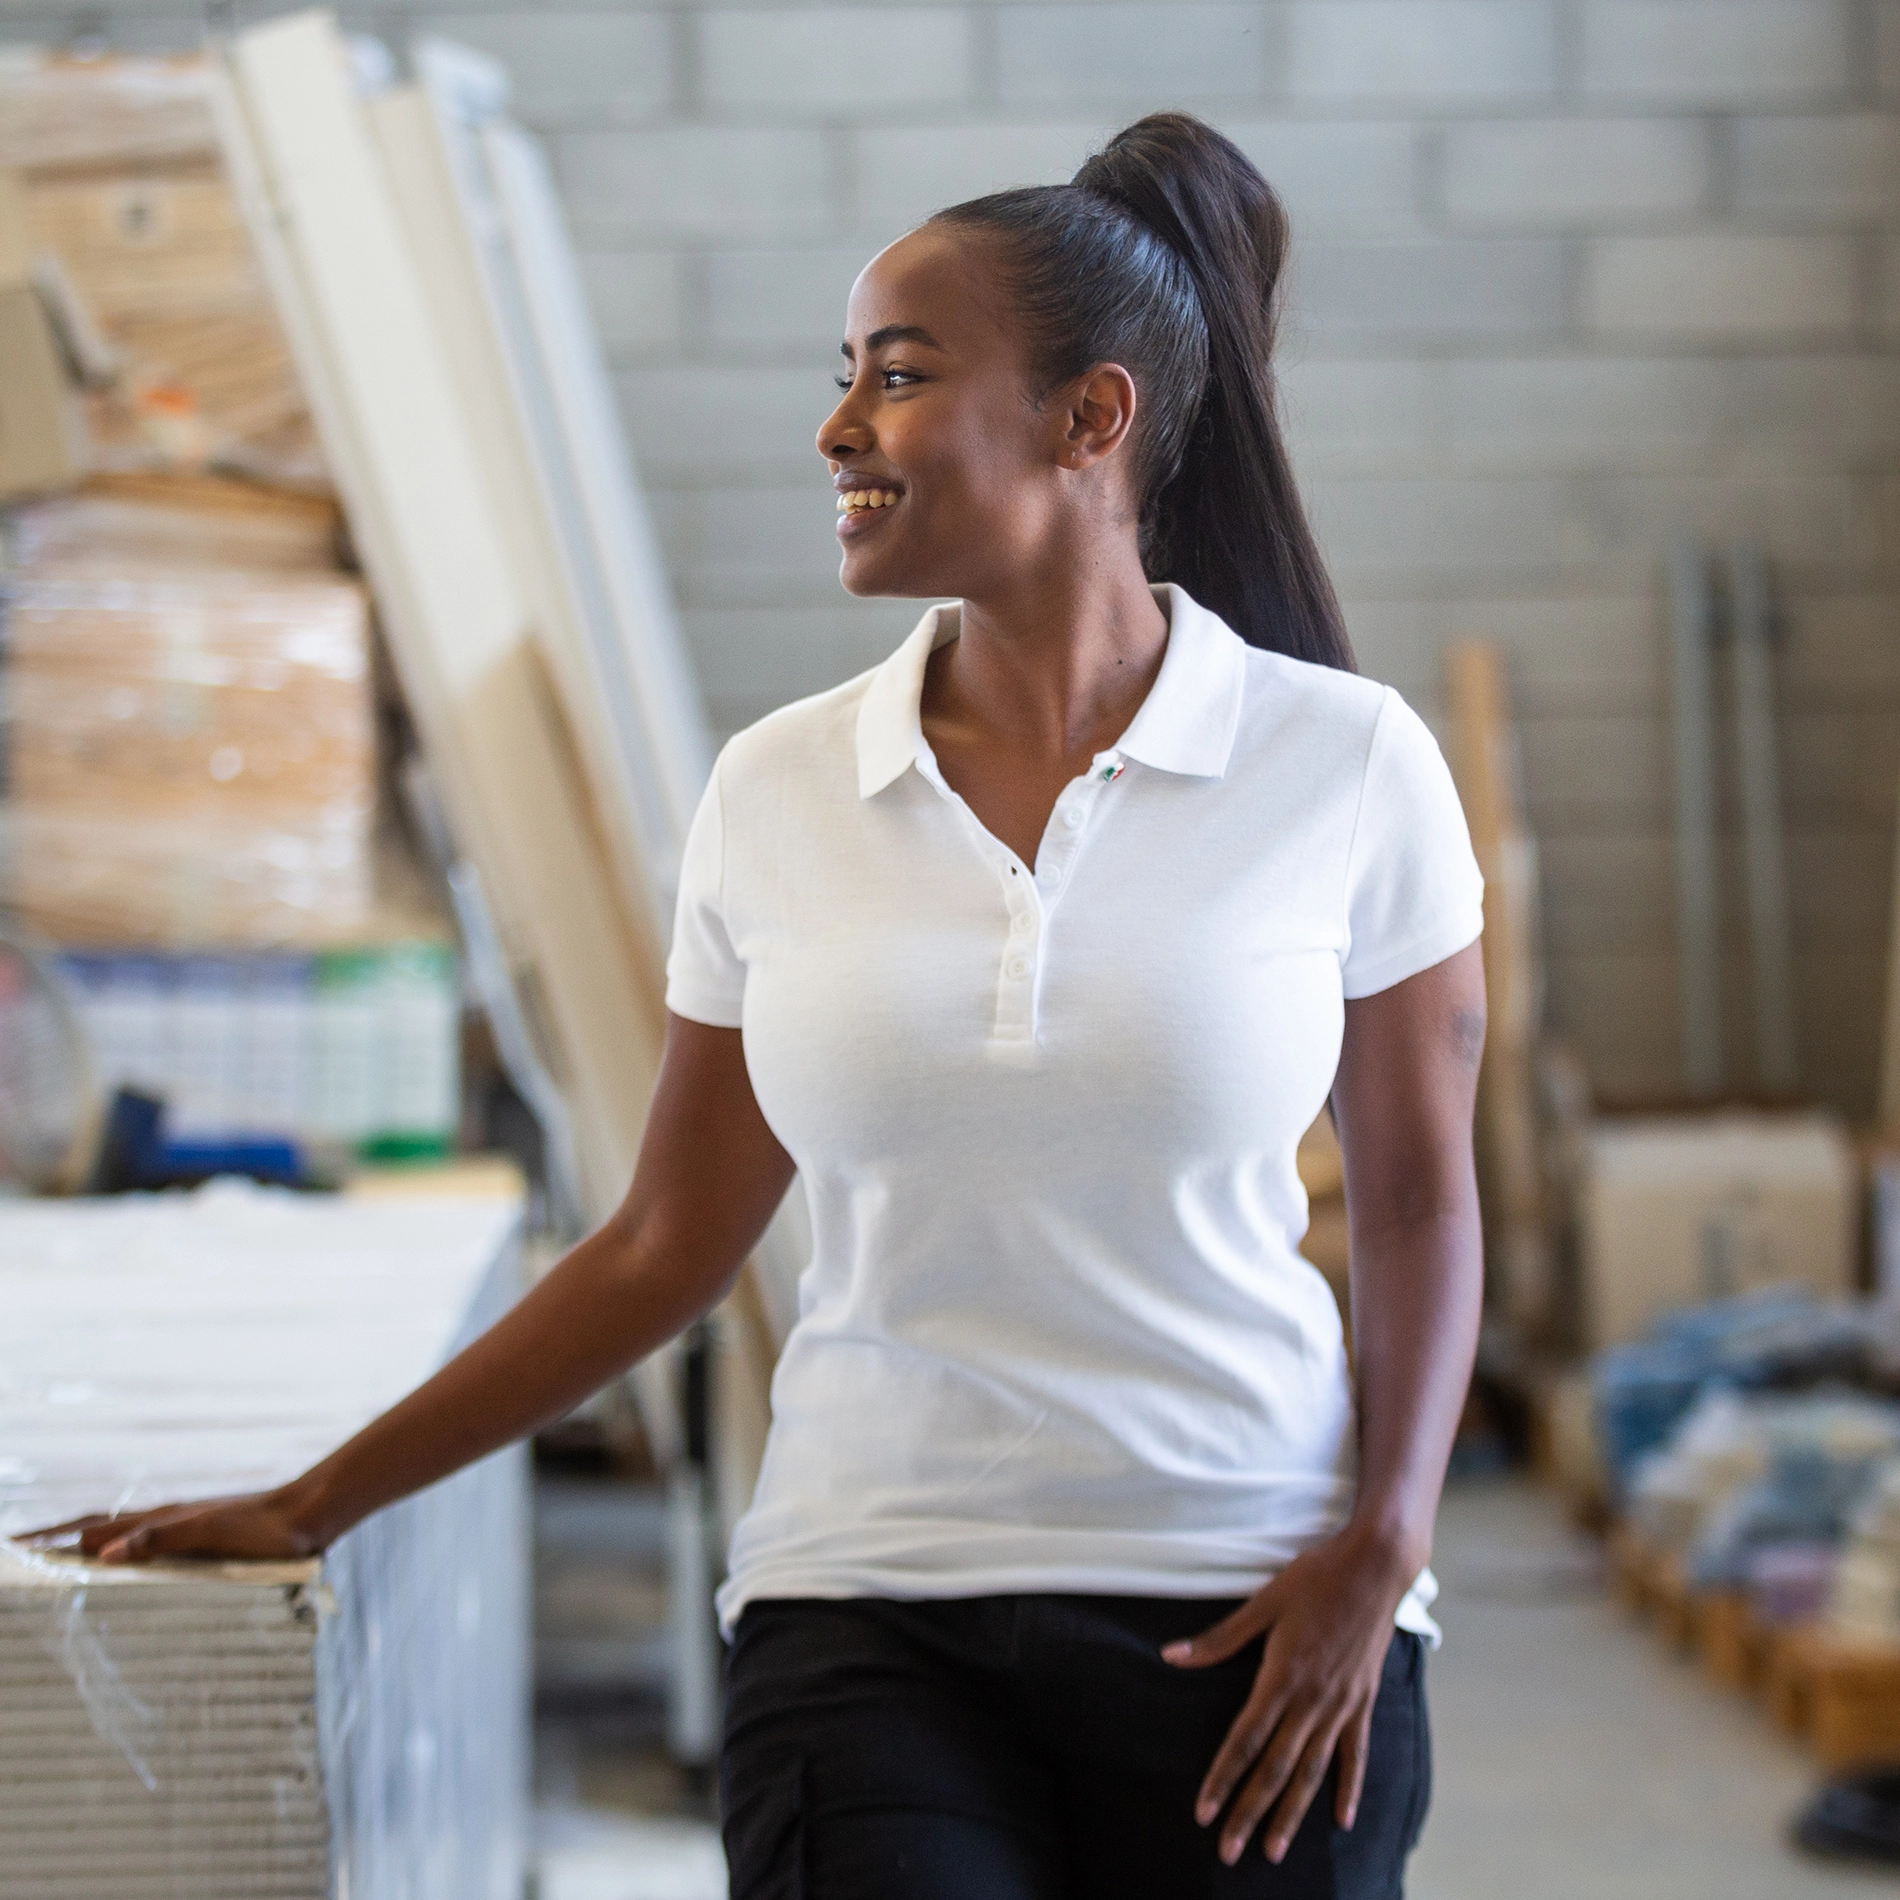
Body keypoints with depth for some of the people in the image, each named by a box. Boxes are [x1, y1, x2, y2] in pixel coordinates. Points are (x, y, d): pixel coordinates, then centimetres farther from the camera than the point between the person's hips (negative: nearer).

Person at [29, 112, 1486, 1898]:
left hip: (1245, 1630, -1)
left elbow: (1416, 1199, 5)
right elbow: (664, 1247, 8)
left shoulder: (1340, 764, -4)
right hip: (872, 1615, 1)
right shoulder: (777, 794, 1)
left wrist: (1380, 1552, -8)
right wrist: (313, 1507, 8)